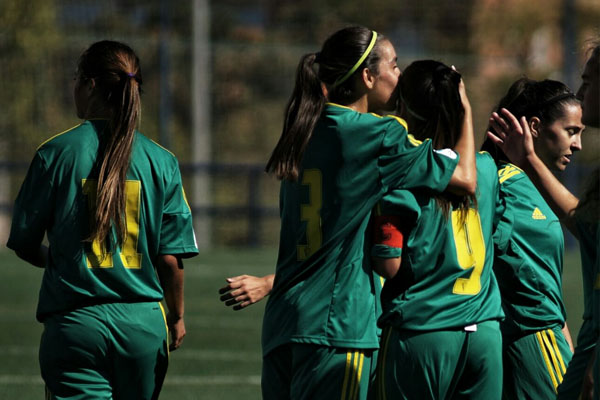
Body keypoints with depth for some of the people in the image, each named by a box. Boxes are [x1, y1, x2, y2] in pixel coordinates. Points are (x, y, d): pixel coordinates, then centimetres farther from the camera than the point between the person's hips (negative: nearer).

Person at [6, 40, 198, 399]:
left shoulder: (57, 153, -4)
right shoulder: (161, 161, 1)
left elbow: (25, 246, 1)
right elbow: (171, 259, 1)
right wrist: (177, 317, 18)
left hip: (75, 323, -3)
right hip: (144, 322, 3)